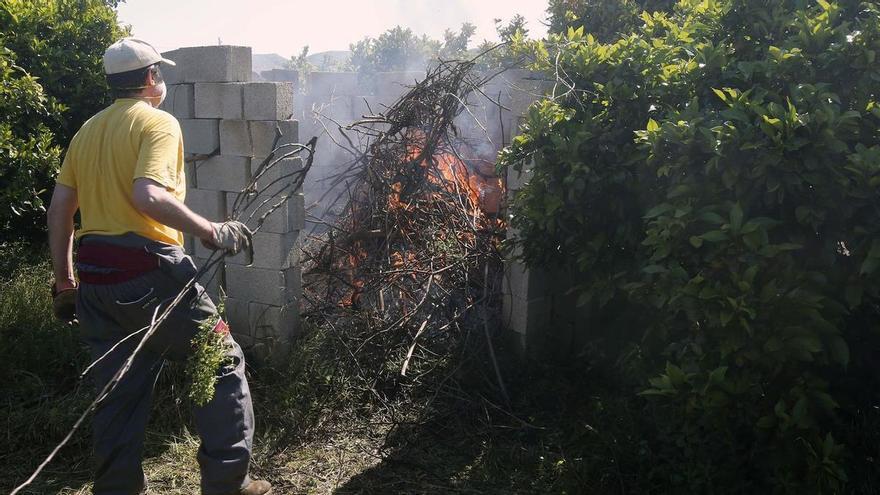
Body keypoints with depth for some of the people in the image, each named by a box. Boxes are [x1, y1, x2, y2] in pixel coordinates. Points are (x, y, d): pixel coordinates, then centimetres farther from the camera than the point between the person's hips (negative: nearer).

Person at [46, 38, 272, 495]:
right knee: (222, 364, 6)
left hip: (95, 281, 8)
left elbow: (59, 210, 14)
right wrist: (213, 232, -19)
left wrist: (65, 282, 19)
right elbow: (149, 196, -24)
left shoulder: (88, 130, 15)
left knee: (118, 392, 16)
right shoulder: (158, 123, -7)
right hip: (149, 274, -7)